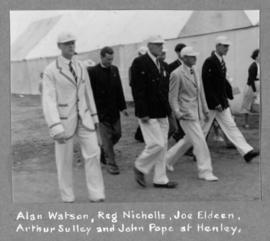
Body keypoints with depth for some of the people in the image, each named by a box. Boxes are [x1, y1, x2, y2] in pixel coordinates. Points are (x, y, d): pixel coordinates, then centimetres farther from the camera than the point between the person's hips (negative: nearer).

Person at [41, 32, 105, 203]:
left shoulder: (81, 67, 7)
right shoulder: (51, 71, -9)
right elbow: (48, 100, -16)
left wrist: (94, 117, 13)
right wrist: (55, 127, -25)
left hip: (84, 118, 4)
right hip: (64, 120, -4)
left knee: (93, 153, -5)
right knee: (65, 161, 5)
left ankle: (97, 196, 3)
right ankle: (68, 198, 21)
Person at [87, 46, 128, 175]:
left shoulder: (114, 69, 8)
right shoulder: (92, 71, -9)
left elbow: (119, 89, 11)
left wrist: (122, 106, 8)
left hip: (114, 110, 6)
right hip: (101, 111, -5)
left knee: (117, 134, 10)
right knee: (107, 137, -2)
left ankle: (103, 150, 35)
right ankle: (111, 163, 7)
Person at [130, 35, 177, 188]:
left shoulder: (162, 65, 15)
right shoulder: (140, 63, -10)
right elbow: (137, 89, -16)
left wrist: (168, 109, 13)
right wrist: (143, 113, -20)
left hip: (162, 113, 8)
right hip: (148, 114, -8)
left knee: (163, 146, 10)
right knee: (157, 144, -10)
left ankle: (160, 179, 19)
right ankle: (140, 167, 15)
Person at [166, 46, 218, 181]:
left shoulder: (194, 72, 13)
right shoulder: (177, 74, -11)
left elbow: (200, 92, 18)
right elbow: (172, 96, -11)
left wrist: (205, 110, 18)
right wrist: (177, 113, -22)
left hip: (196, 113, 8)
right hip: (186, 114, -8)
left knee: (189, 140, 16)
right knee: (200, 141, -8)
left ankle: (168, 159, 34)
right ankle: (205, 171, 0)